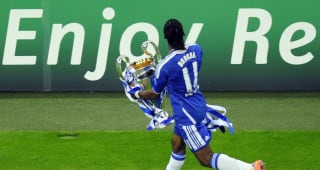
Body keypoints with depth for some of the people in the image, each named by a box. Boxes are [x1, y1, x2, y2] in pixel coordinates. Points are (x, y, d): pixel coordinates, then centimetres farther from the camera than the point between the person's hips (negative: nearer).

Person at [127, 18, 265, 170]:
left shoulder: (164, 66, -23)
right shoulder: (196, 50, -7)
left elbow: (154, 94, -5)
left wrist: (137, 94, 16)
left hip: (186, 116, -8)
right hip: (199, 105, 8)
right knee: (177, 146, 25)